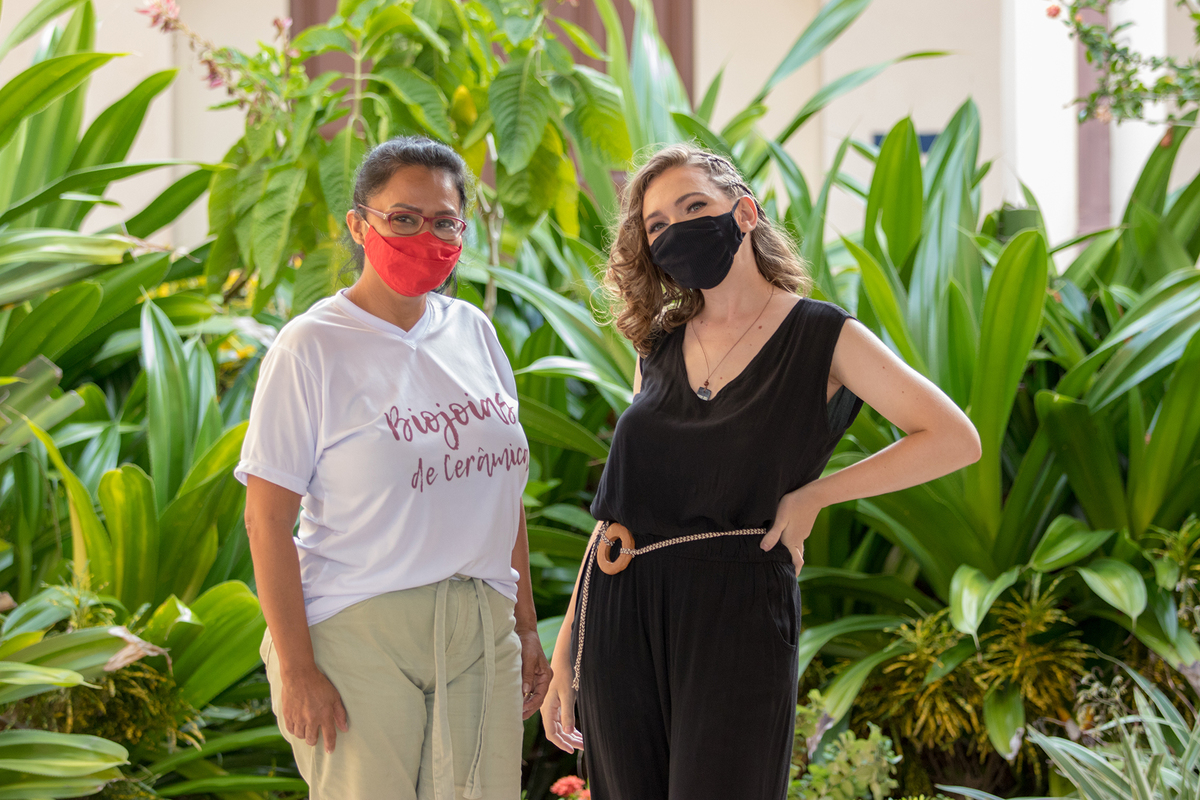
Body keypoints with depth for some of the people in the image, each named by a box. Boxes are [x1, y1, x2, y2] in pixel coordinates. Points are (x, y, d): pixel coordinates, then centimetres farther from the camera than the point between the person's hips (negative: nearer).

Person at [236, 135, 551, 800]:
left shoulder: (472, 332, 11)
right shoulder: (313, 347, -6)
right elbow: (266, 520, -9)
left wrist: (526, 626, 16)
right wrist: (296, 668, -14)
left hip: (480, 633, 5)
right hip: (359, 634, -5)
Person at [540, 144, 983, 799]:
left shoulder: (822, 338, 0)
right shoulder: (659, 347, 13)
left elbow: (955, 439, -5)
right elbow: (620, 499, 14)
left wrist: (811, 496, -5)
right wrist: (566, 653, 10)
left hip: (737, 620, -4)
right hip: (620, 621, 5)